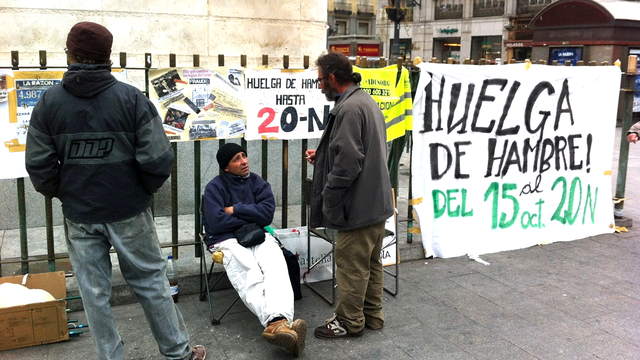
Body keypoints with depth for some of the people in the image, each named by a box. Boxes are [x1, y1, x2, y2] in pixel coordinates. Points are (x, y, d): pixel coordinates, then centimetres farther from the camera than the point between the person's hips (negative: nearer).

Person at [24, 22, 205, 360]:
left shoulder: (49, 102, -4)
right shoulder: (132, 98, -10)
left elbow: (39, 166, -3)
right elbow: (158, 161, -14)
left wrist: (62, 194, 15)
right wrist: (144, 190, 5)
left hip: (79, 216, 1)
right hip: (129, 213, -1)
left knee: (94, 293, 12)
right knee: (151, 283, 12)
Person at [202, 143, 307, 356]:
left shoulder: (258, 182, 15)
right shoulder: (215, 187, 4)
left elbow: (267, 214, 1)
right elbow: (217, 222, -11)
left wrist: (235, 210, -2)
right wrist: (251, 217, -2)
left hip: (259, 236, 3)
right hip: (228, 240, -3)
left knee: (276, 267, -33)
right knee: (251, 279, -35)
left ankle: (279, 321, -58)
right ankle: (277, 323, -59)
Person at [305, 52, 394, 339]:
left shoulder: (349, 109, -19)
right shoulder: (367, 101, 14)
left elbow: (348, 164, -25)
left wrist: (327, 201, -17)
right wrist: (322, 156, 14)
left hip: (358, 206, -10)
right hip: (377, 202, 10)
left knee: (351, 265, 3)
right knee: (371, 263, 19)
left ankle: (349, 322, 16)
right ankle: (372, 315, 31)